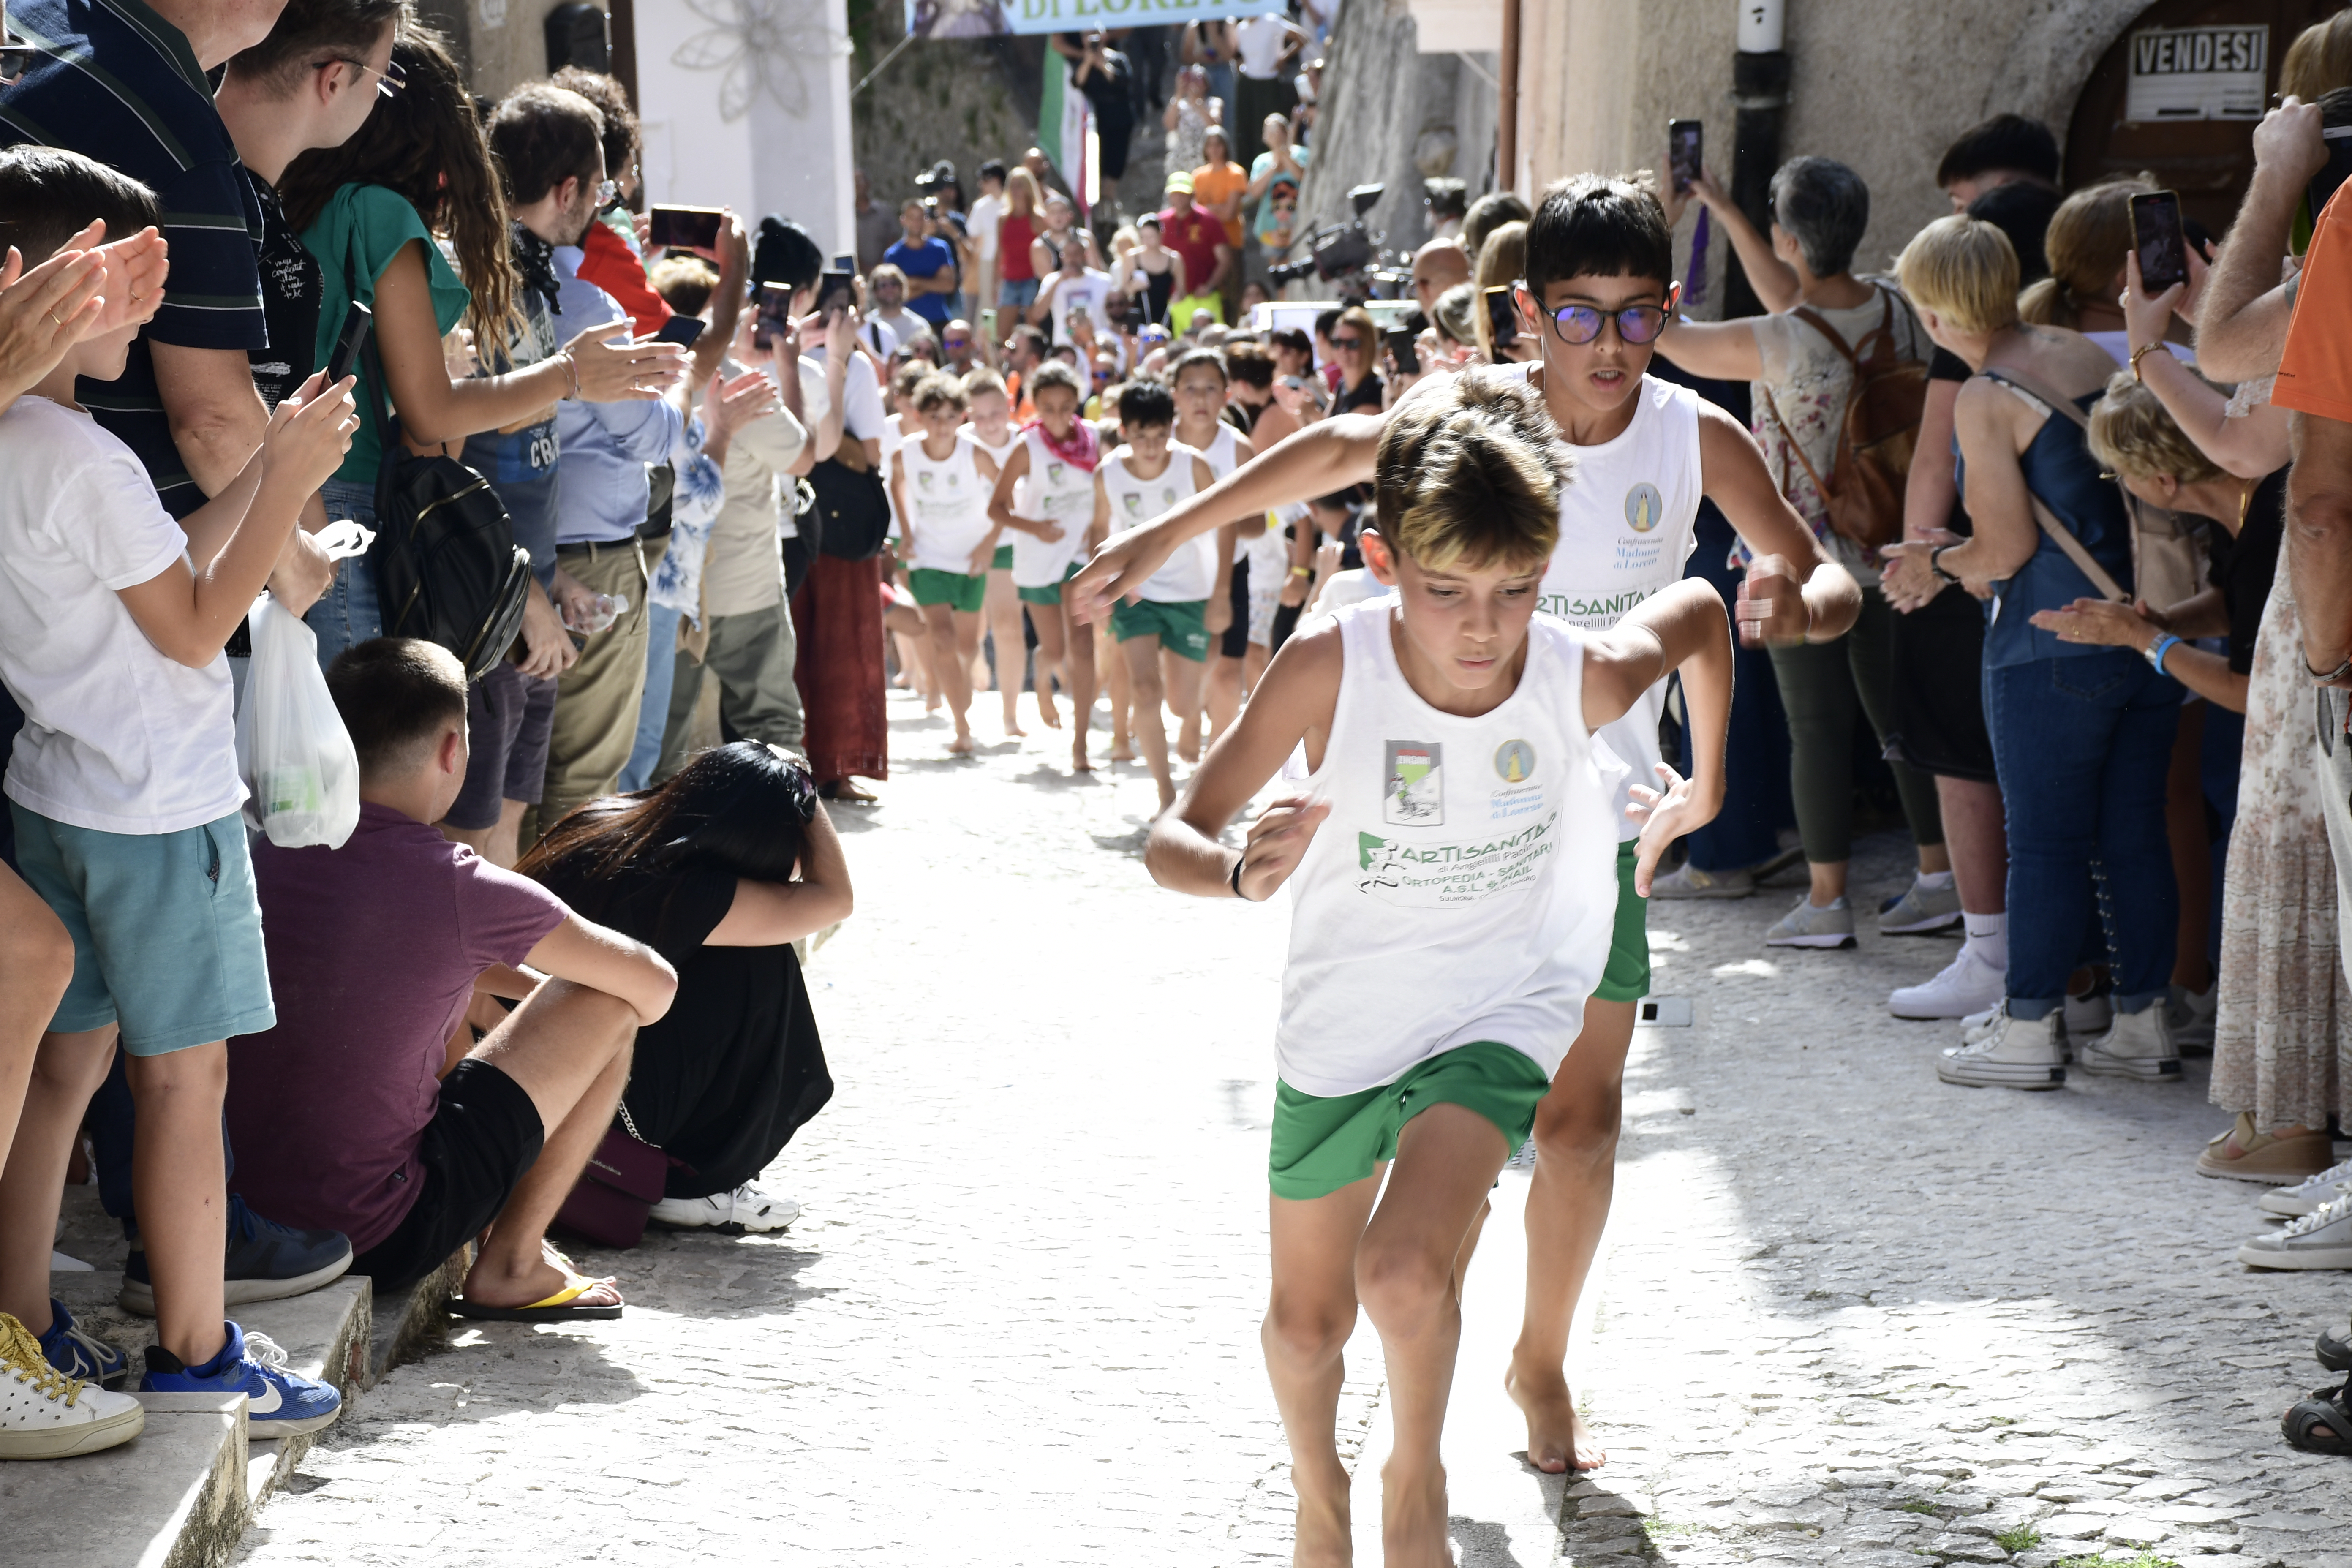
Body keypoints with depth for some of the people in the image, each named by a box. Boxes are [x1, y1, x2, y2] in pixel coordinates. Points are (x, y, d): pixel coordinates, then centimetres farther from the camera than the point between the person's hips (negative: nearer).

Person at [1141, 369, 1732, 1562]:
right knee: (1306, 1324, 16)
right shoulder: (1331, 667, -26)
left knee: (1406, 1277, -24)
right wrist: (1243, 872, -45)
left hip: (1498, 1011, -1)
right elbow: (1171, 843, -23)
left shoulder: (1583, 680, -22)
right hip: (1339, 1018, 1)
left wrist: (1705, 789, 11)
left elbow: (1699, 609, 1)